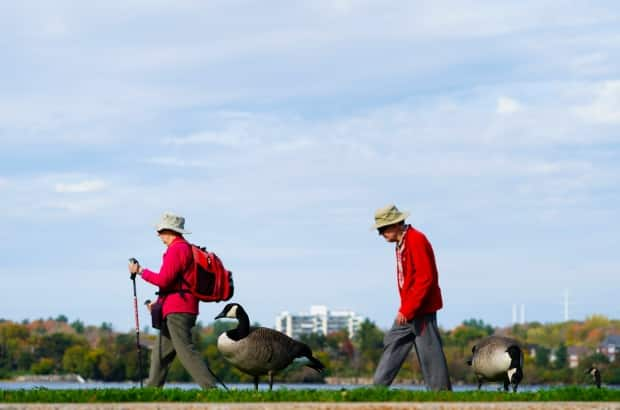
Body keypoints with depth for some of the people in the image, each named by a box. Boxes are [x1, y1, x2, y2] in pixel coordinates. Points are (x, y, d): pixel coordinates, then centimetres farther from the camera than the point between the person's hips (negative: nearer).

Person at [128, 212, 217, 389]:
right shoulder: (189, 249, 20)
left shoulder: (176, 249, -11)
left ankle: (210, 388, -21)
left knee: (186, 351, -15)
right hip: (179, 309, 10)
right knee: (160, 353, 12)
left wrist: (140, 271, -6)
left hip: (177, 310, -10)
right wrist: (159, 303, 25)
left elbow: (164, 280, -18)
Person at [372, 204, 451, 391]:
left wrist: (408, 310, -22)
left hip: (422, 309, -10)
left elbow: (425, 278, -22)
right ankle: (379, 387, 14)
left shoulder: (416, 240, -18)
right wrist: (405, 309, 13)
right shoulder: (401, 243, 12)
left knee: (429, 351, -5)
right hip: (408, 309, 10)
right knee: (393, 343, 10)